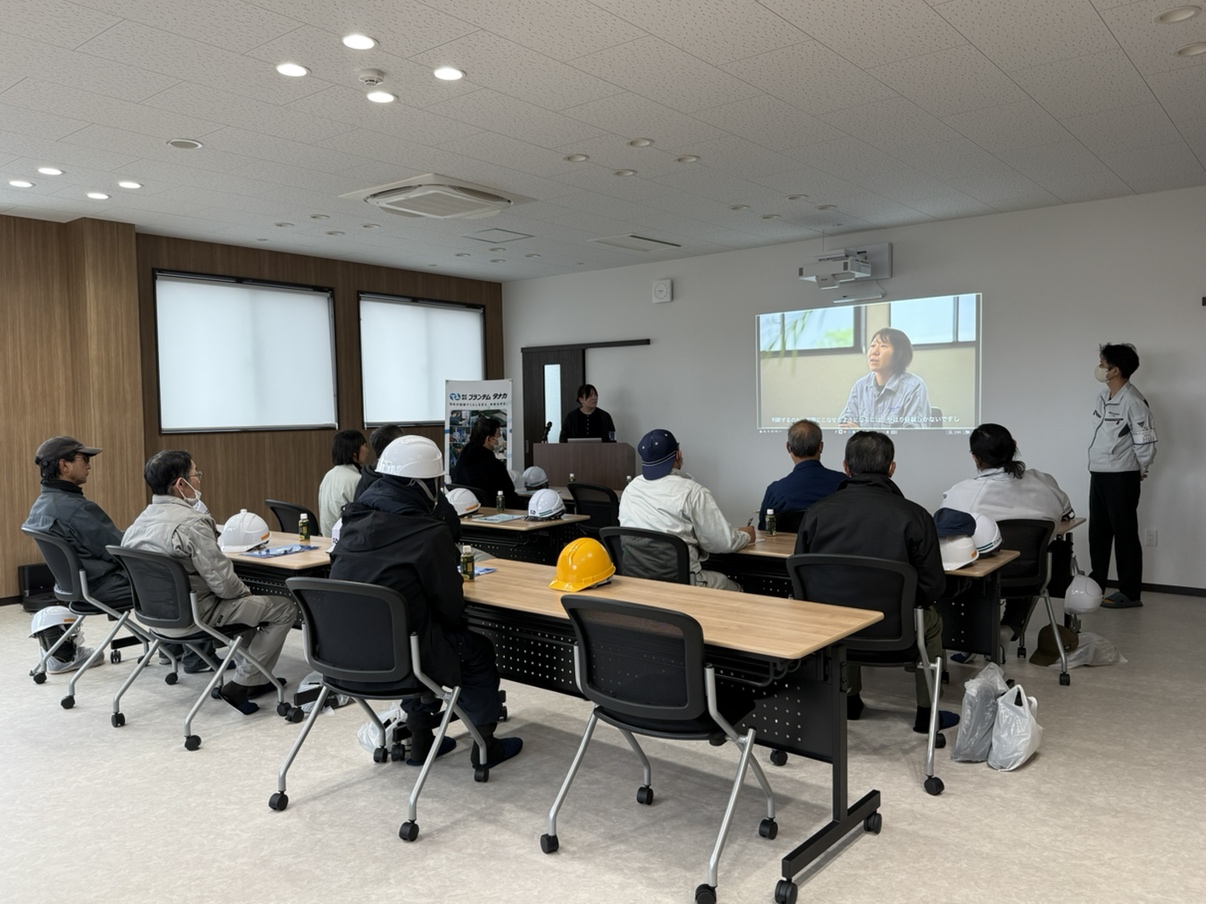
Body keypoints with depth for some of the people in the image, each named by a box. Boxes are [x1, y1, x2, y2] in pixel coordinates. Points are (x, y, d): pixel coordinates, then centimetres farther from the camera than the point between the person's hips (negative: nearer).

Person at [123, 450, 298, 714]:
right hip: (196, 614, -9)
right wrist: (244, 590, -3)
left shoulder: (141, 520, 1)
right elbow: (223, 583, -26)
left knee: (246, 602, 31)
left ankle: (252, 675, 29)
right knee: (284, 606, 1)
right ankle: (242, 685, 4)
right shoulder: (191, 523, -26)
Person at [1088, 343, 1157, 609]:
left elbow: (1146, 442, -17)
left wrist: (1140, 471, -3)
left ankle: (1130, 592, 7)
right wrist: (1099, 466, 14)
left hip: (1121, 477, -8)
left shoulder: (1132, 401, -18)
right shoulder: (1104, 396, 8)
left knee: (1125, 533, -1)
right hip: (1098, 474, 8)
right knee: (1098, 530, 15)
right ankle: (1095, 582, 26)